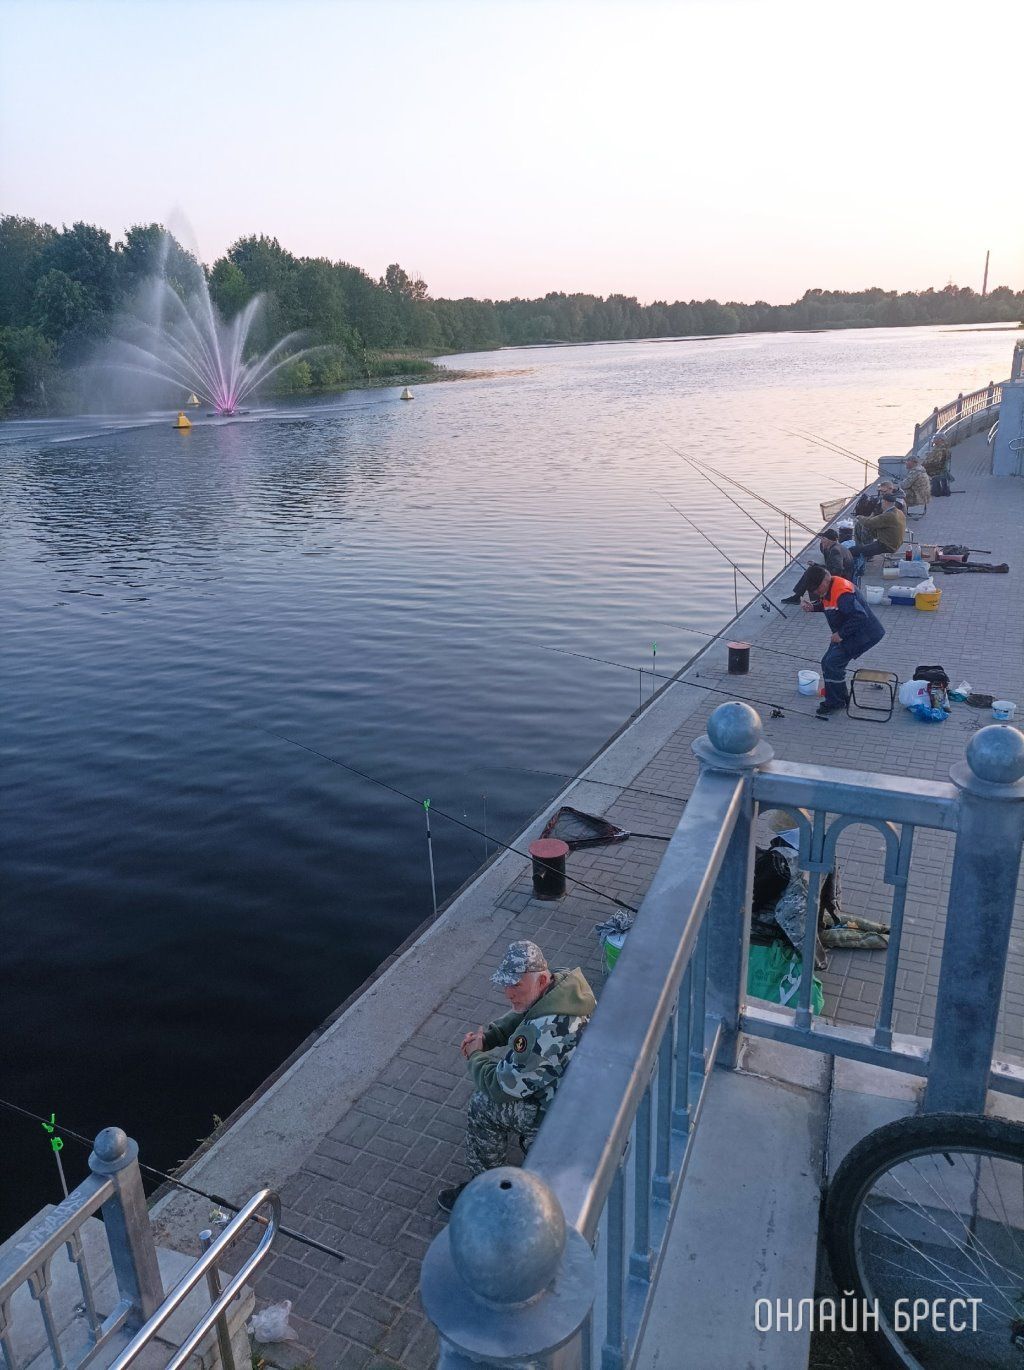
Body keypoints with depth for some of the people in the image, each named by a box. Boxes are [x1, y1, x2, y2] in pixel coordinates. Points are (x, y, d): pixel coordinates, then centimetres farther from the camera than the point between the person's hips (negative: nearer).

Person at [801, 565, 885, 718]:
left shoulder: (842, 593, -29)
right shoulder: (827, 588, 2)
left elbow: (859, 616, -33)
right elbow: (825, 605, 21)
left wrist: (841, 634, -25)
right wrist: (812, 607, -1)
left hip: (863, 635, -11)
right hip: (846, 634, 11)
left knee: (833, 663, -15)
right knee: (827, 663, 11)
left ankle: (834, 703, -2)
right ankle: (841, 699, 25)